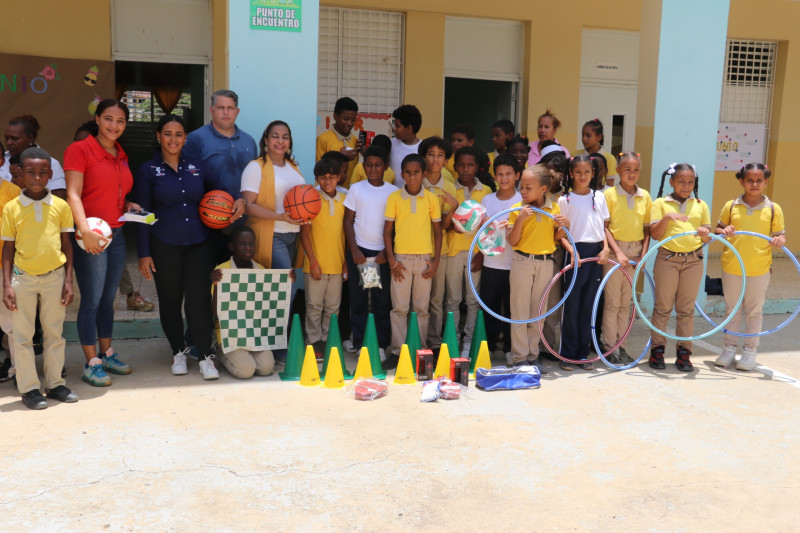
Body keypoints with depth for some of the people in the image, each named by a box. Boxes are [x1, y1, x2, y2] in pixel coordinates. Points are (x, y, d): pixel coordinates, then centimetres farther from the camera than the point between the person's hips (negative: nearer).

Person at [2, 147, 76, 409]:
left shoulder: (61, 206, 0)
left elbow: (67, 244, 5)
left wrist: (68, 280, 0)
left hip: (54, 277, 1)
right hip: (23, 278, -1)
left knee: (55, 333, 10)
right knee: (23, 335, 6)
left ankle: (55, 383, 23)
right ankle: (28, 388, 17)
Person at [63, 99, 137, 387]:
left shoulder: (121, 155, 15)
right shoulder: (80, 149, -7)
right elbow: (73, 194, -15)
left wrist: (129, 205, 5)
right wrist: (85, 230, -26)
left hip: (117, 234, 7)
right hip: (91, 237, -7)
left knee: (108, 299, 15)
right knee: (91, 300, -2)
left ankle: (107, 354, 26)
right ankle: (91, 363, 8)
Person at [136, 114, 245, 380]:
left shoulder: (196, 166, 8)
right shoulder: (148, 170, 2)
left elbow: (220, 188, 20)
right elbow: (143, 214, 0)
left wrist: (238, 199, -3)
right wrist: (144, 253, -5)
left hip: (200, 242, 1)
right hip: (165, 246, -1)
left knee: (199, 298, -4)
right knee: (170, 300, 7)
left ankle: (206, 357, 4)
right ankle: (178, 352, 25)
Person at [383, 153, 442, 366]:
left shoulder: (431, 199, 2)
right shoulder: (394, 198, 1)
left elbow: (437, 231, 6)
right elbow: (387, 230, 2)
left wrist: (435, 261, -1)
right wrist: (392, 261, -5)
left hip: (424, 259, 1)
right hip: (401, 258, 0)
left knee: (422, 308, 6)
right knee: (399, 308, 1)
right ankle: (397, 351, 8)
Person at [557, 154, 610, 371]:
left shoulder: (599, 197, 11)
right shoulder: (565, 200, 0)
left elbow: (604, 226, 13)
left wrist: (606, 248, -2)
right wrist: (572, 251, -17)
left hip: (596, 253, 3)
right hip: (576, 253, -3)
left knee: (587, 306, 7)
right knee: (572, 306, -2)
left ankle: (583, 353, 15)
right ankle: (567, 354, 7)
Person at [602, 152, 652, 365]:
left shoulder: (645, 196, 8)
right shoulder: (610, 193, -5)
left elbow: (647, 228, 11)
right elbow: (604, 227, -7)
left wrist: (643, 253, 0)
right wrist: (618, 252, -13)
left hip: (635, 251, 4)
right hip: (614, 251, -4)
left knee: (626, 302, 10)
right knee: (612, 302, -2)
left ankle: (620, 346, 18)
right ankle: (610, 347, 6)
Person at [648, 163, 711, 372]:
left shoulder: (700, 205, 12)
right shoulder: (661, 203, 3)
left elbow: (707, 238, 13)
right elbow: (654, 234, -5)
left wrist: (705, 234, -10)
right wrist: (667, 217, -21)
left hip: (693, 260, 3)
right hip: (667, 259, -2)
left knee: (686, 308, 8)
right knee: (662, 307, 2)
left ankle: (684, 352, 15)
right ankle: (657, 349, 12)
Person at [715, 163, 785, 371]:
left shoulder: (773, 209, -1)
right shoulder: (731, 206, 1)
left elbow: (780, 234, 3)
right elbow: (718, 228, 10)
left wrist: (779, 240, -19)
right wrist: (723, 231, -12)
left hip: (759, 270, -1)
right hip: (731, 267, 1)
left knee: (754, 311, 11)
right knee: (732, 309, 13)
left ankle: (750, 350, 23)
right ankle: (730, 348, 25)